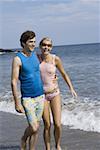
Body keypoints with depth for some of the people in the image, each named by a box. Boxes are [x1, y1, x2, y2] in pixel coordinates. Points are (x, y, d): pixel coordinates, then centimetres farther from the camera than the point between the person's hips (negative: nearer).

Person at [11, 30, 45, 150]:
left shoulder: (35, 55, 8)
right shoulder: (18, 59, -11)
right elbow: (14, 82, -14)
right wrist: (17, 103, -17)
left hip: (40, 97, 6)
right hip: (27, 99, -6)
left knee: (36, 128, 7)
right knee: (34, 127, -11)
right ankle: (23, 139, 20)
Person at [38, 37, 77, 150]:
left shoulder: (55, 59, -5)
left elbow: (64, 74, 7)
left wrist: (71, 88, 1)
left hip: (55, 94, 0)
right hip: (42, 95, 0)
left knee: (58, 124, -4)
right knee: (47, 125, 1)